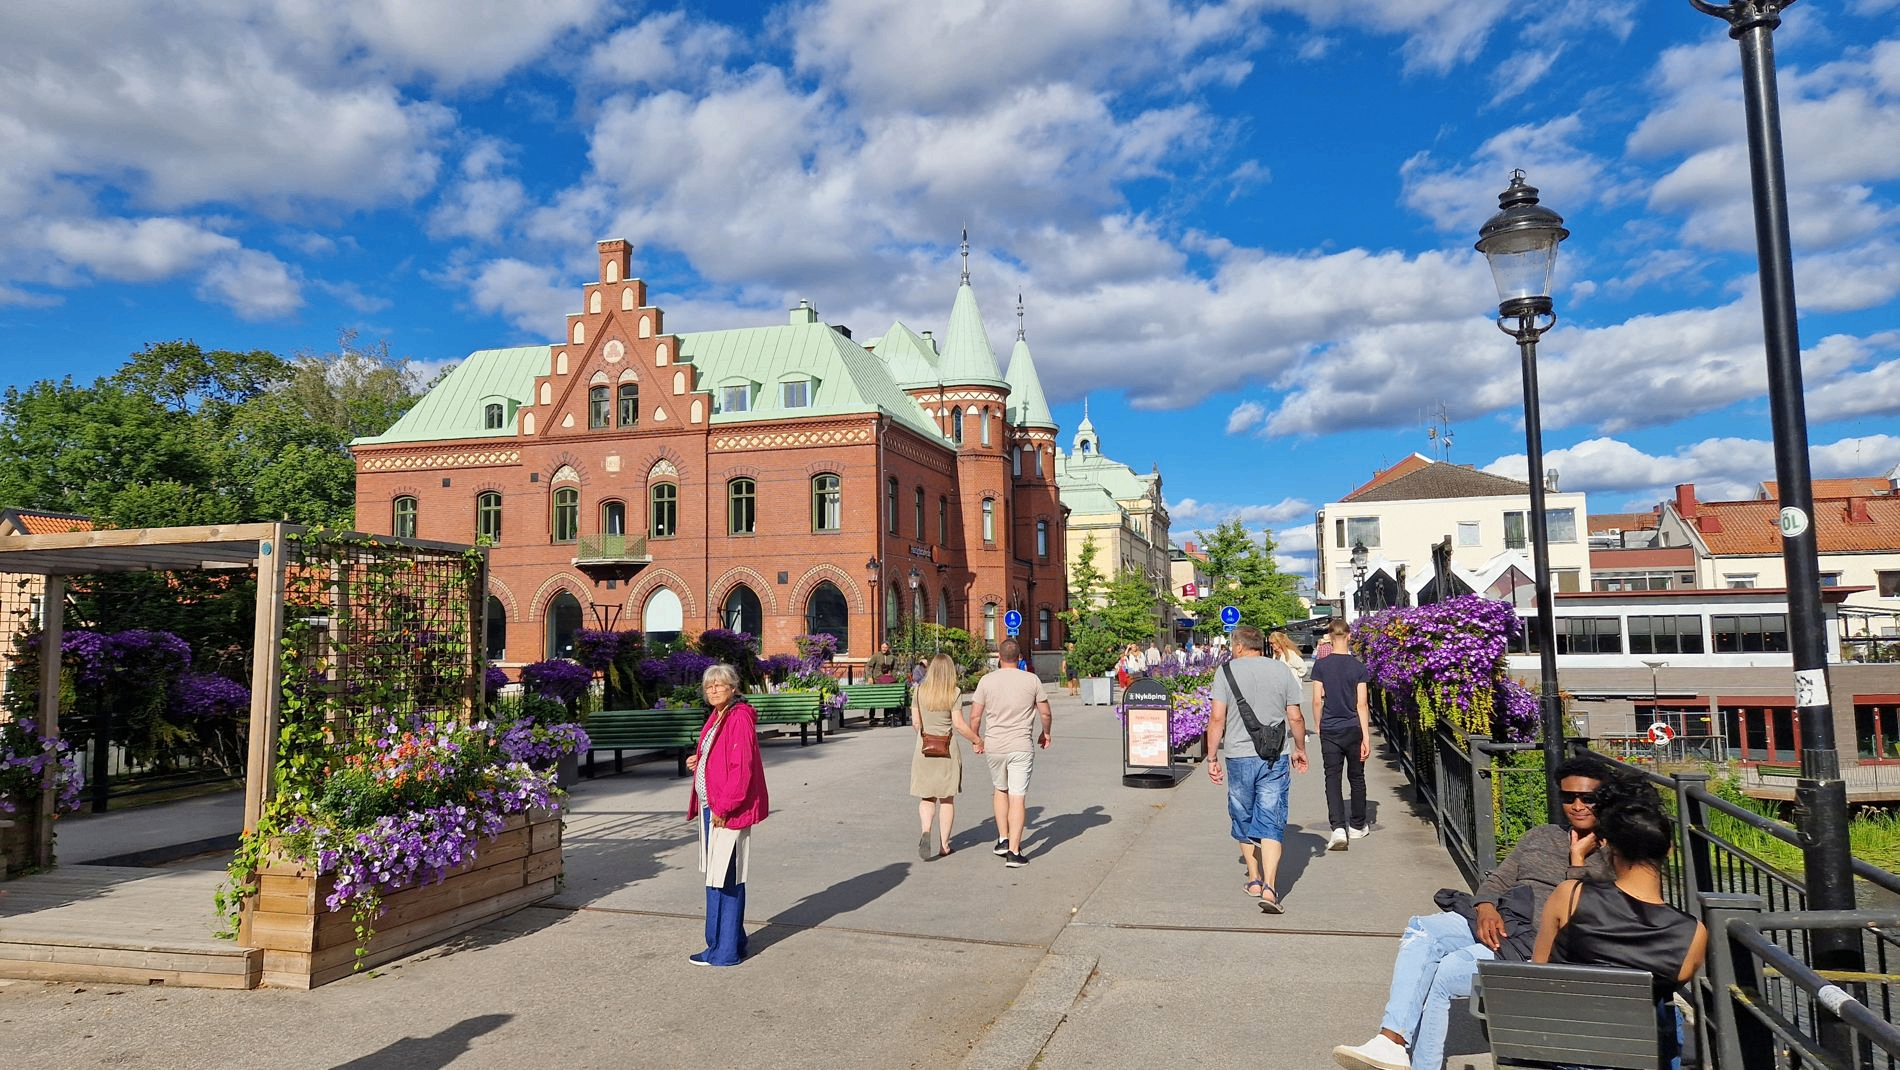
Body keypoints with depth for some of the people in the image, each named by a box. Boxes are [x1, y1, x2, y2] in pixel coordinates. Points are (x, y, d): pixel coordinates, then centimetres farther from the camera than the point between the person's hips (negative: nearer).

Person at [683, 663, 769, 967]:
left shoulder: (739, 718, -16)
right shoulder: (716, 716, 14)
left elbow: (742, 767, -21)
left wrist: (723, 806, -21)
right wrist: (697, 760, 6)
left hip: (728, 811, -10)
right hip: (712, 807, 10)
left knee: (724, 879, -3)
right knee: (718, 878, 16)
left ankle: (725, 951, 6)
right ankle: (731, 942, 27)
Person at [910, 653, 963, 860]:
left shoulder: (919, 691, -2)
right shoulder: (954, 694, -8)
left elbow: (916, 721, 3)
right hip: (948, 749, -1)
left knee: (927, 798, 10)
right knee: (947, 799, 10)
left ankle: (925, 832, -14)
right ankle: (944, 844, 15)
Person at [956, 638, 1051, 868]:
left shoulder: (987, 681, -1)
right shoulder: (1031, 680, -2)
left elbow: (974, 717, 0)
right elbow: (1046, 714, 3)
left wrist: (976, 740, 16)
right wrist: (1046, 734, 22)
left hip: (993, 746, 2)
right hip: (1021, 747, -2)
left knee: (1000, 790, 23)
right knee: (1017, 797, -1)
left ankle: (1003, 839, 23)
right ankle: (1014, 851, -5)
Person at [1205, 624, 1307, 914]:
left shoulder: (1227, 671, -3)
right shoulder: (1282, 670, 3)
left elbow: (1217, 718, -9)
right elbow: (1295, 718, 4)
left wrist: (1212, 757, -1)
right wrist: (1299, 749, 19)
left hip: (1238, 757, -1)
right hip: (1276, 758, 1)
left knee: (1243, 819, 17)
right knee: (1271, 824, 1)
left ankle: (1255, 880, 28)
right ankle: (1269, 887, -12)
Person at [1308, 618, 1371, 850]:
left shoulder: (1320, 666, -5)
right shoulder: (1358, 667, -6)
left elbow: (1317, 700, -3)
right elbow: (1361, 704, -8)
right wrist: (1366, 736, -5)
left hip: (1329, 731, -1)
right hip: (1353, 730, 1)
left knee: (1332, 778, 1)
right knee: (1356, 777, 16)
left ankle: (1338, 828, -14)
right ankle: (1357, 826, 28)